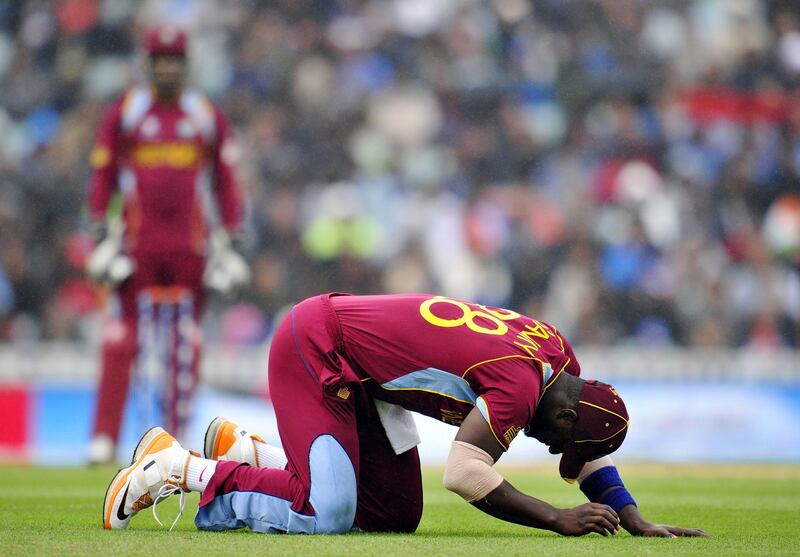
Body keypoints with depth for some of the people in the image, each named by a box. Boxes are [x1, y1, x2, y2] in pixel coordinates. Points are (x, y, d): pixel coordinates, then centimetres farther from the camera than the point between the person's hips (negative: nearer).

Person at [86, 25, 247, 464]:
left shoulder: (209, 118, 9)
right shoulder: (123, 114, 6)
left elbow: (226, 182, 11)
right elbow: (102, 177, 6)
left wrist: (228, 242, 5)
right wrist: (102, 237, -1)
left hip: (191, 245, 1)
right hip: (137, 243, -1)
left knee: (186, 342, 3)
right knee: (122, 337, -7)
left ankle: (178, 435, 10)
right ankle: (104, 437, -7)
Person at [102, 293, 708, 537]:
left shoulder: (557, 353, 2)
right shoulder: (522, 384, -26)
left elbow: (590, 450, 13)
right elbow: (464, 472, -31)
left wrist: (636, 521, 4)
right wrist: (557, 520, -25)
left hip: (357, 370, 10)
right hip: (312, 345, -10)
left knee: (396, 513, 8)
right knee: (324, 512, -19)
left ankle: (249, 450, 18)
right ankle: (180, 468, -4)